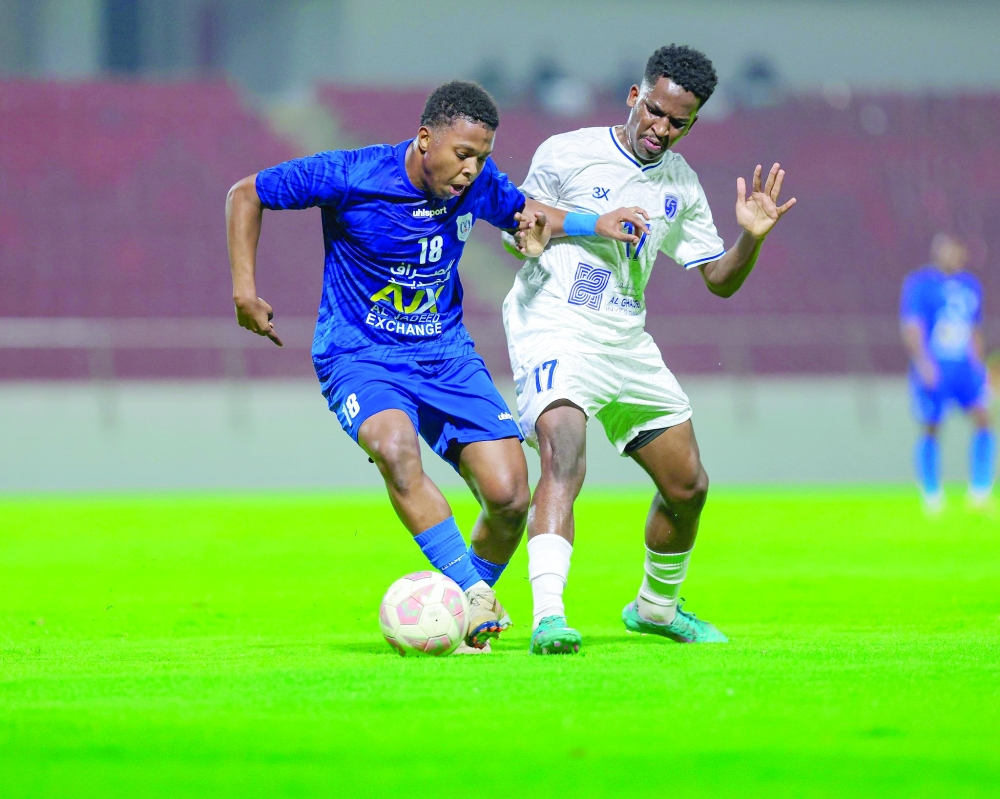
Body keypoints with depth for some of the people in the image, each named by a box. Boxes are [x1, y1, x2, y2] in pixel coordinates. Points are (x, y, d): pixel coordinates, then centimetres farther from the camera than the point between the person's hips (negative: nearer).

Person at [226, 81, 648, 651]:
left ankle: (468, 611, 16)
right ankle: (476, 597, -32)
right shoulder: (350, 176, -16)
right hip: (358, 355, -4)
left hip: (447, 354, 4)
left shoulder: (478, 185, -3)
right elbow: (246, 195, -3)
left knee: (509, 496, -12)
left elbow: (526, 213, 20)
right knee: (395, 444, -37)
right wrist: (245, 290, -8)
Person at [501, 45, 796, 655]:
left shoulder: (681, 184, 10)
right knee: (565, 463, -30)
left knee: (688, 486, 11)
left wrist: (752, 238, -7)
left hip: (627, 342, 6)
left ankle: (657, 608, 35)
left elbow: (720, 280, 15)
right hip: (555, 328, -6)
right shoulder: (567, 154, -6)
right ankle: (548, 616, -41)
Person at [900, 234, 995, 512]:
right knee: (930, 430, 0)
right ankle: (931, 497, 14)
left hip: (965, 368, 5)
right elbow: (911, 327, -14)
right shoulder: (919, 284, -6)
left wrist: (980, 367, 22)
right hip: (932, 371, -5)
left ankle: (980, 492, -8)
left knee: (983, 418, -12)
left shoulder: (970, 286, 14)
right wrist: (922, 362, -26)